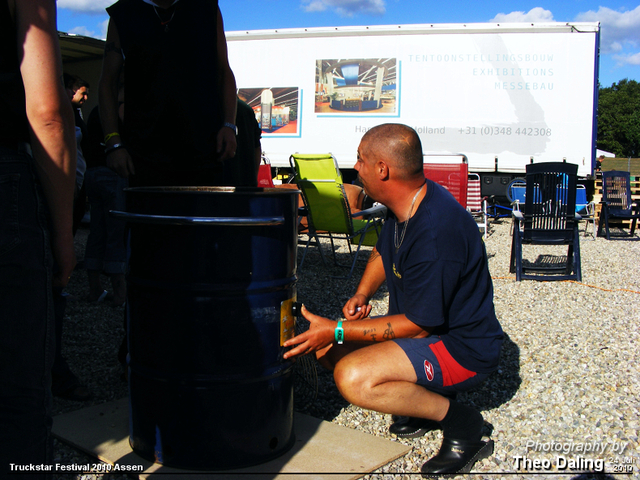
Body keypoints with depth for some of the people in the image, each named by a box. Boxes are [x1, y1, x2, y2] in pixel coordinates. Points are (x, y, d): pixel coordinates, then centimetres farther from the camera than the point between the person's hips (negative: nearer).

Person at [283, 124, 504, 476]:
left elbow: (419, 325, -25)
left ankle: (459, 422, -9)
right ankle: (427, 397, 9)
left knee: (353, 378, -30)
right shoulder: (406, 205, 0)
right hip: (424, 326, 10)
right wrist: (361, 294, 0)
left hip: (463, 347, -10)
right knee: (326, 349, 7)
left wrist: (337, 331, -23)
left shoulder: (435, 233, -31)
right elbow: (383, 251, 20)